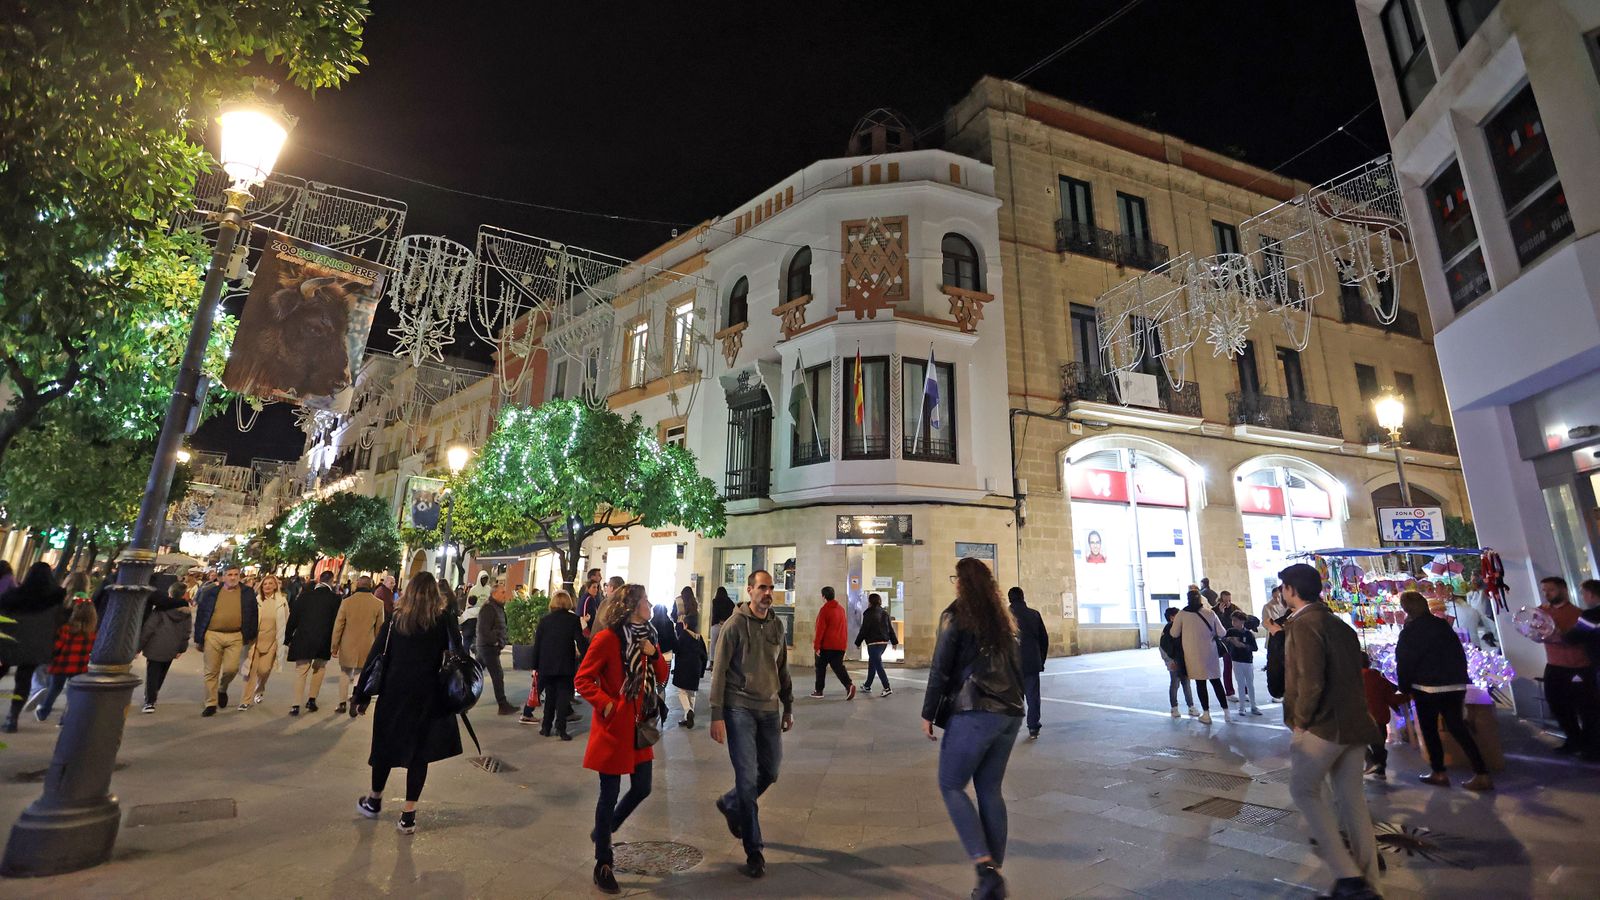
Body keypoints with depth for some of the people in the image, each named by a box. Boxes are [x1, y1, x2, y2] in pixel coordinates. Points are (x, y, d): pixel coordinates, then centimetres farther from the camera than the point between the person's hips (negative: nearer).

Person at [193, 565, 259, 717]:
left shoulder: (247, 592, 4)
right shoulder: (211, 591, 2)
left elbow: (253, 615, 6)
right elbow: (200, 615, 6)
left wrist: (251, 635, 2)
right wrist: (198, 638, 4)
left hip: (235, 637, 0)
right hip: (212, 636, 1)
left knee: (231, 668, -8)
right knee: (211, 672, 6)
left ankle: (222, 689, 24)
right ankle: (211, 704, 18)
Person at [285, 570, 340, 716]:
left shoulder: (305, 594, -3)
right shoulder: (335, 598, -7)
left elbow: (293, 617, -1)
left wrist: (288, 637, 8)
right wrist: (334, 644, 3)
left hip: (303, 639, 0)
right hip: (324, 642, 0)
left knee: (300, 672, 9)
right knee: (319, 669, 20)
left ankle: (296, 705, 5)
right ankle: (312, 700, 18)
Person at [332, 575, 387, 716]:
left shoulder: (346, 601, -9)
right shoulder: (378, 604, -8)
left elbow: (338, 625, -3)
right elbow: (379, 628, 2)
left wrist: (334, 646, 7)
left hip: (347, 646, 1)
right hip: (367, 648, 0)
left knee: (346, 675, 18)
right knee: (360, 675, 14)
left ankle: (343, 703, 24)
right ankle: (355, 695, -11)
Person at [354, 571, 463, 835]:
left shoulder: (395, 621, -3)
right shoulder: (444, 622, -5)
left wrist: (362, 697, 6)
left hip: (394, 695, 1)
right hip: (429, 698, -1)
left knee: (386, 746, 19)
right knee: (420, 753, 8)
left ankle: (374, 801, 39)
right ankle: (408, 816, 12)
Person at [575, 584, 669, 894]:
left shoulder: (647, 636, 6)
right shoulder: (608, 638, -15)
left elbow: (662, 677, 8)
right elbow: (582, 679, -13)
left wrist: (654, 654, -9)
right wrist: (606, 705, -21)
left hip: (640, 726, 7)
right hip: (614, 727, -7)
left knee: (642, 788, 14)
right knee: (610, 794, 5)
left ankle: (603, 831, 40)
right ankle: (603, 865, 24)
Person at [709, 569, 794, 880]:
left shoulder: (777, 625, 7)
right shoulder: (735, 624, -10)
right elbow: (719, 671, -9)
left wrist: (788, 707, 15)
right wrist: (717, 716, -13)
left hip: (769, 709, 6)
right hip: (739, 709, -5)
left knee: (770, 772, 12)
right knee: (748, 777, -3)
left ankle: (730, 805, 38)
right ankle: (754, 851, 12)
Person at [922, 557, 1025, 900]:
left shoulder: (955, 615, -7)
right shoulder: (1002, 618, 13)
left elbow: (940, 670, -9)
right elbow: (1017, 666, 17)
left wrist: (928, 714, -2)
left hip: (973, 713, -7)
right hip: (1009, 714, 7)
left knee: (951, 785, 6)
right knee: (990, 789, 14)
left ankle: (985, 866, -5)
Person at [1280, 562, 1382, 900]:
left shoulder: (1304, 624, -17)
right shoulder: (1339, 624, 11)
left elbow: (1310, 681, -23)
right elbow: (1353, 673, 14)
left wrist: (1300, 719, -10)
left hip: (1323, 726, -8)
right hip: (1354, 723, 8)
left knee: (1304, 790, 8)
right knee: (1352, 799, 14)